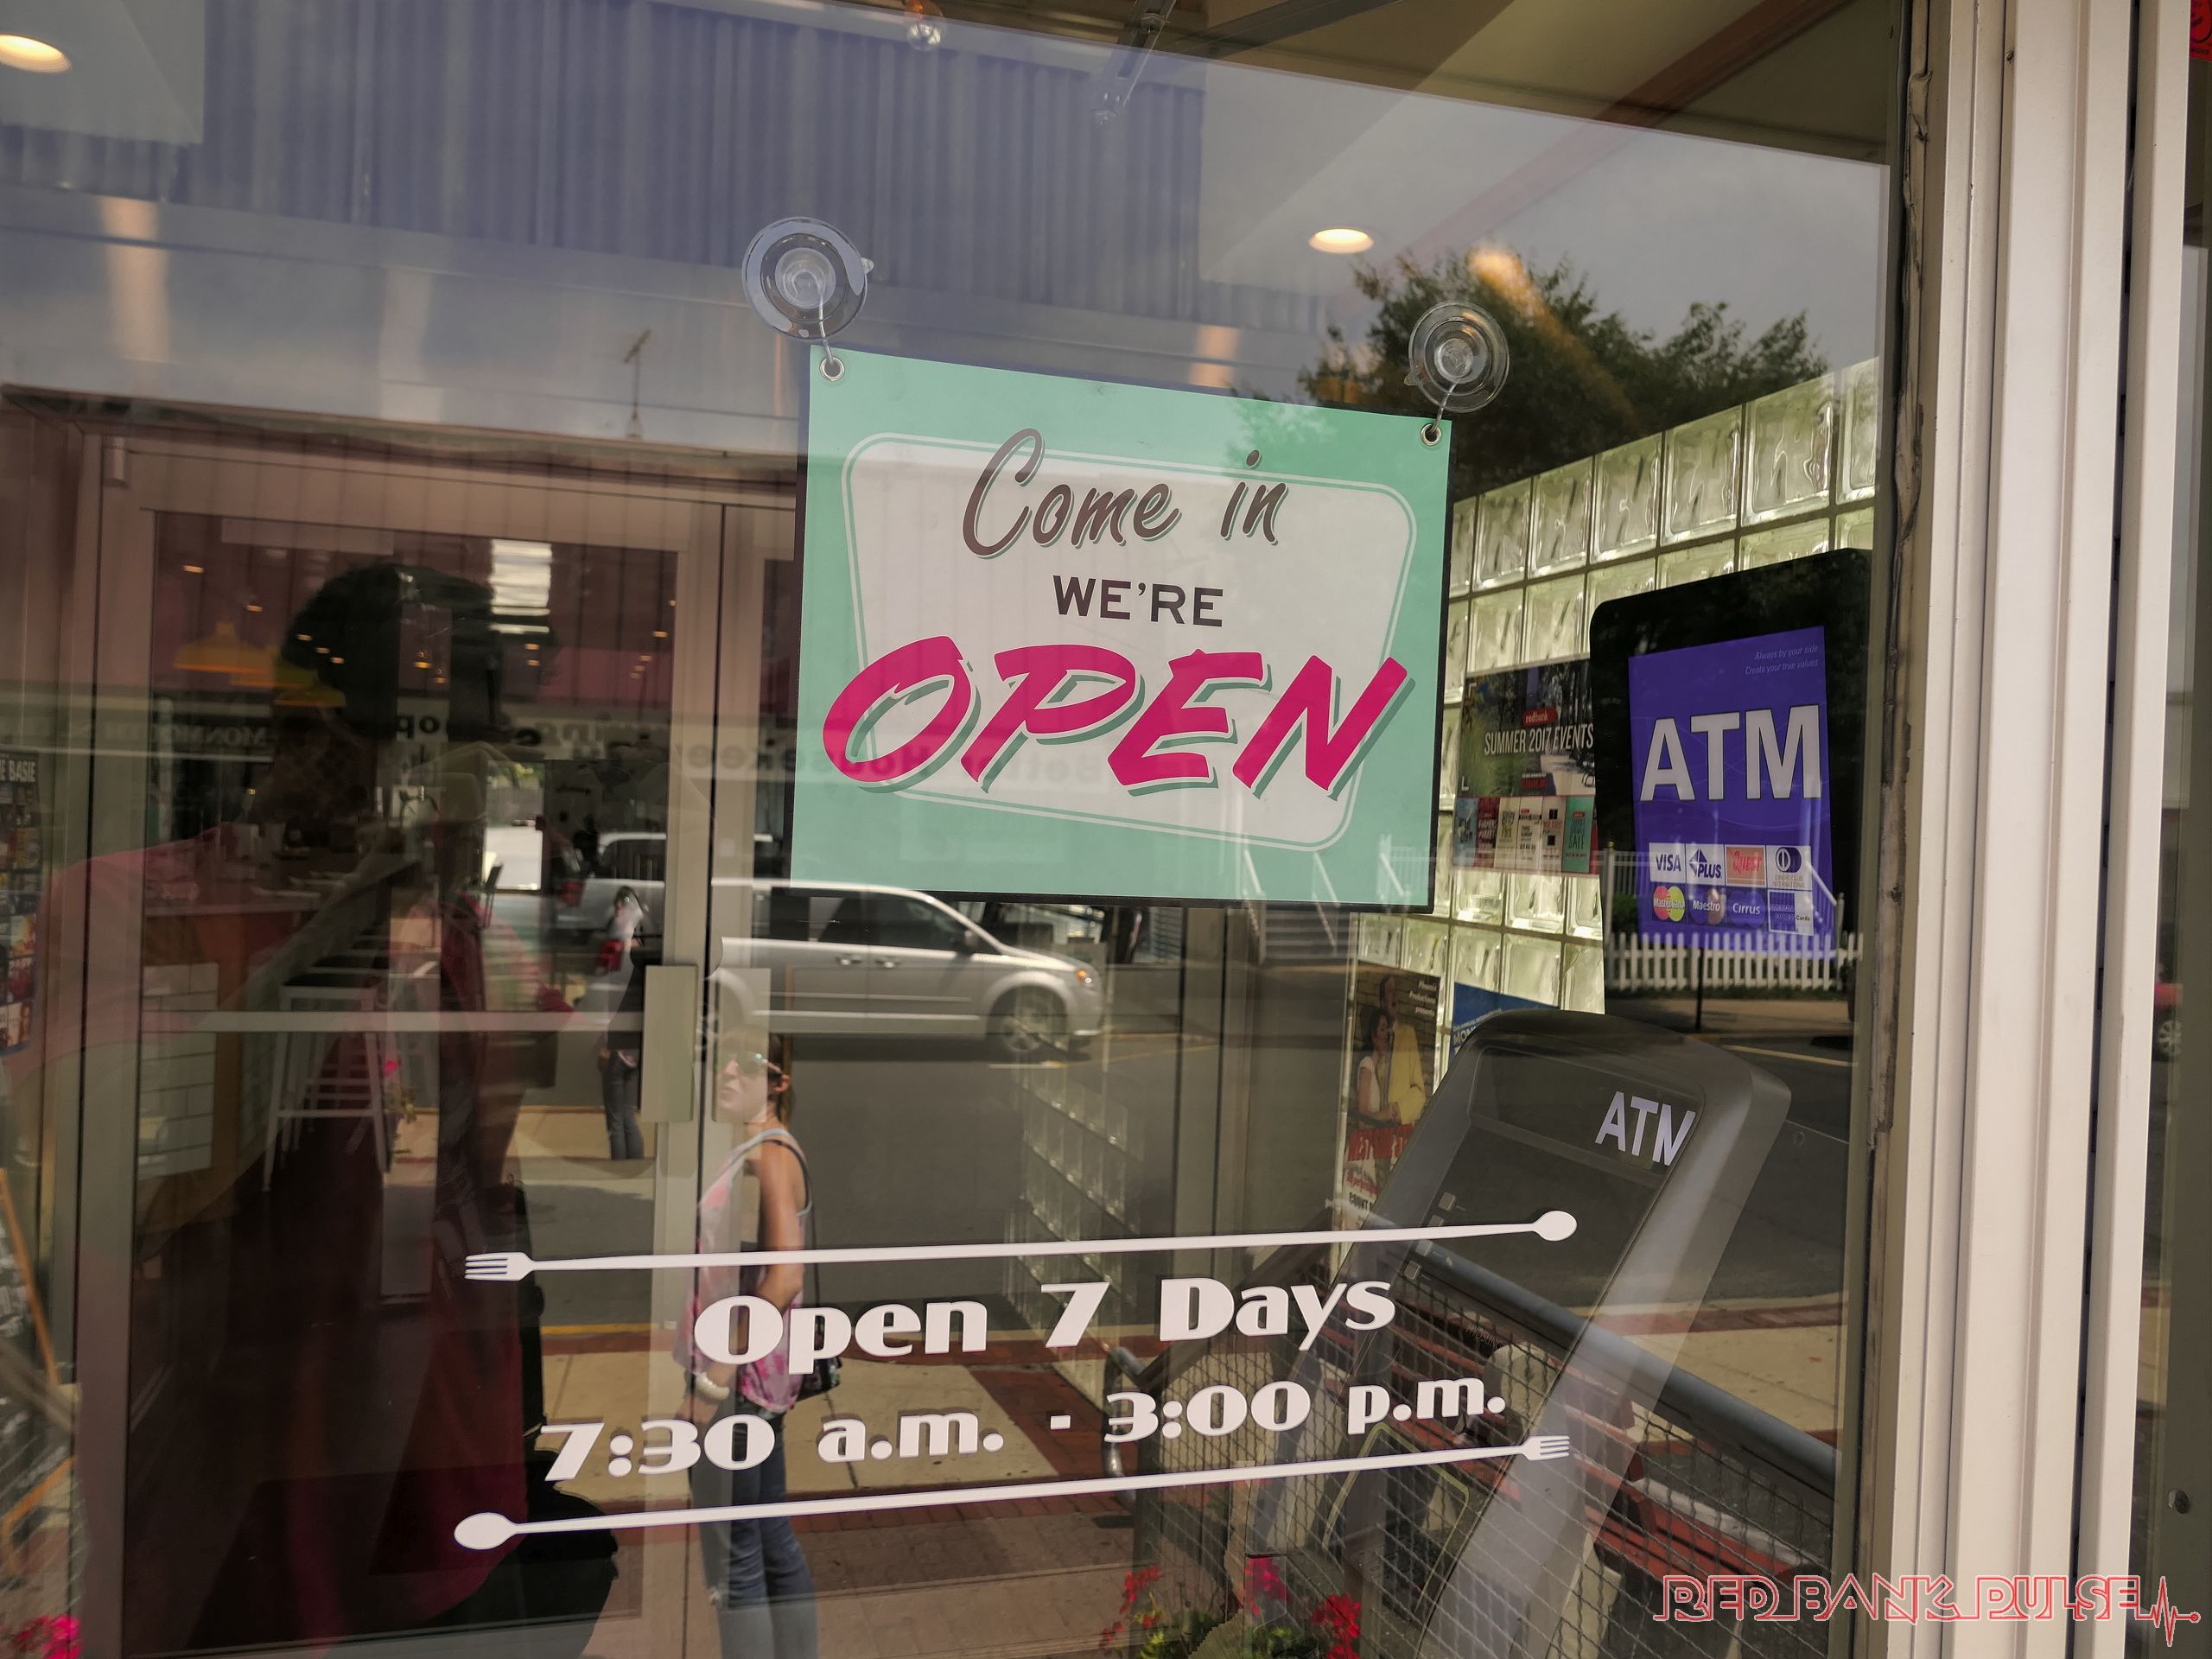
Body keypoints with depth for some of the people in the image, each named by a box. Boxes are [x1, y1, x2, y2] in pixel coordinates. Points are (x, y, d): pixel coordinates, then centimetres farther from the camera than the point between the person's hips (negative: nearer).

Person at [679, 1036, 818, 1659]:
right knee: (772, 1540, 16)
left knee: (733, 1554, -2)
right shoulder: (750, 1151, 13)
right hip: (746, 1368, 9)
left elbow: (785, 1278, -24)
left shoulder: (771, 1152, -15)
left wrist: (716, 1379, -20)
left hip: (744, 1372, -9)